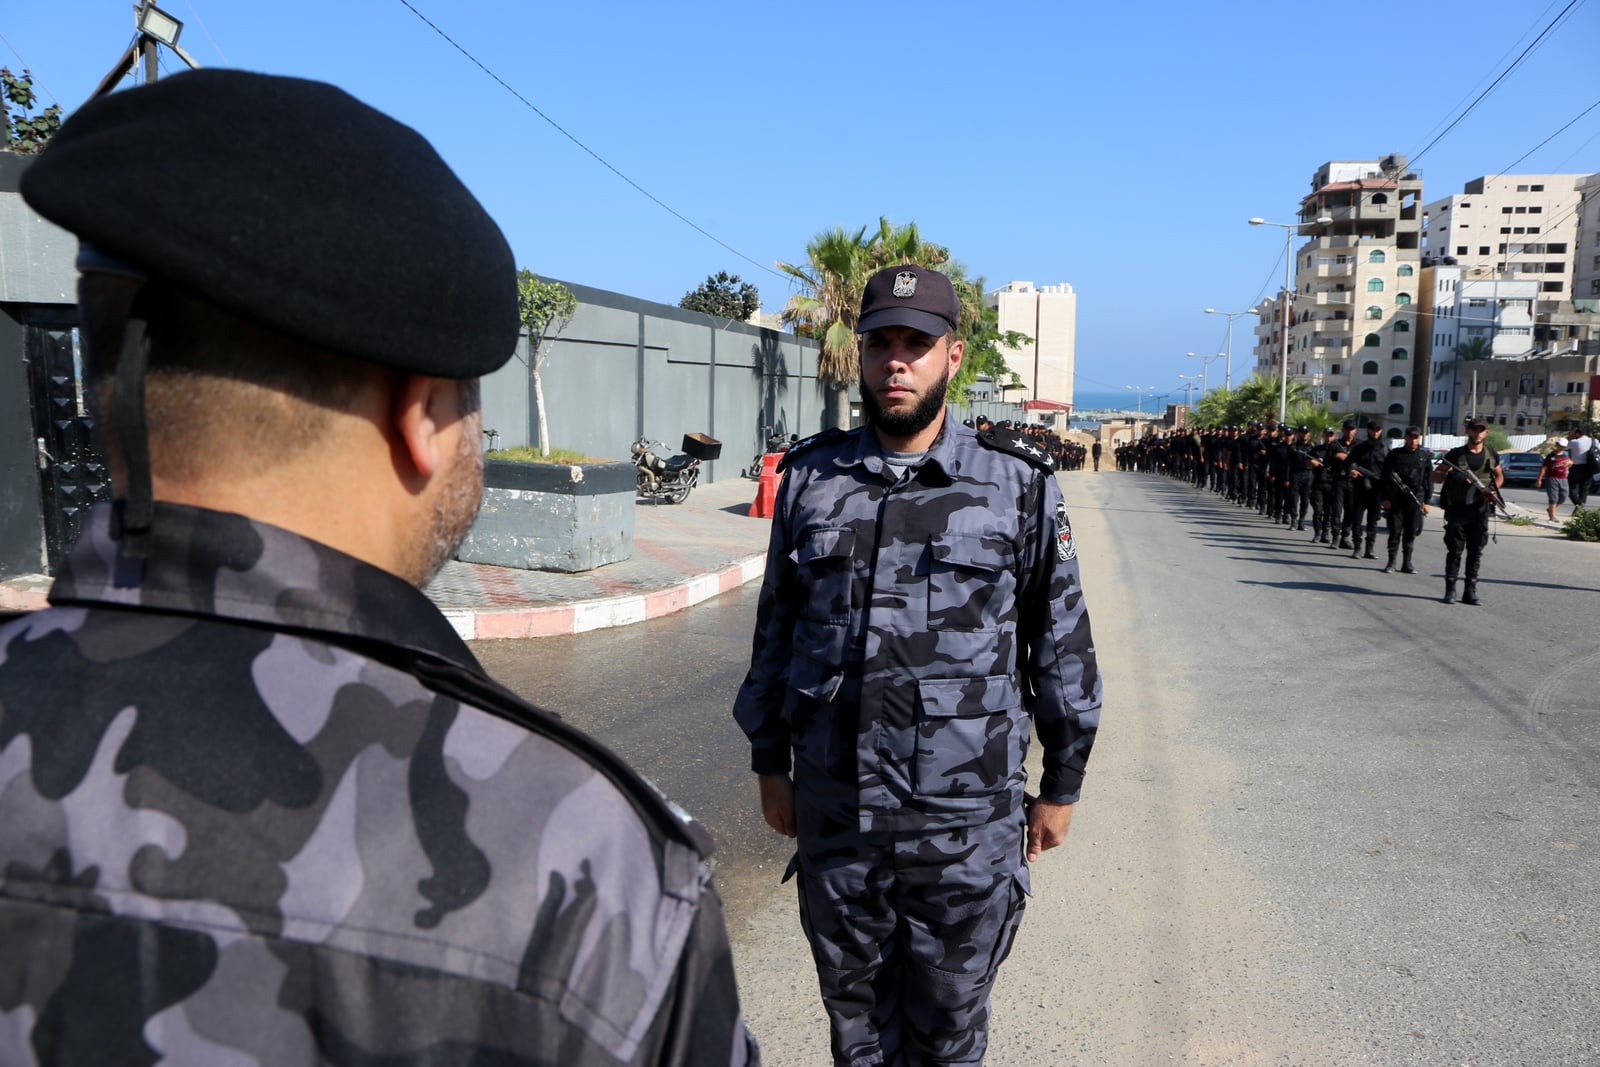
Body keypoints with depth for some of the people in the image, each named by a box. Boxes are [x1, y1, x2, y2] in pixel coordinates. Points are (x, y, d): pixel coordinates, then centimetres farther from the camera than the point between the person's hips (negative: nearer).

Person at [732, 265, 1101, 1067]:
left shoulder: (1019, 487, -4)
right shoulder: (810, 479, 3)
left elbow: (1061, 641, 2)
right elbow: (776, 626, 10)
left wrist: (1061, 785, 4)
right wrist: (769, 764, 11)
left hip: (965, 820, -2)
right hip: (832, 811, 2)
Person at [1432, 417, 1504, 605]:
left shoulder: (1492, 455, 10)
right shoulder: (1456, 454, 0)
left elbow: (1499, 476, 23)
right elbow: (1435, 476, 1)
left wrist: (1493, 490, 2)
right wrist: (1450, 475, -20)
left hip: (1480, 508, 3)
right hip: (1457, 507, -3)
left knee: (1476, 551, 4)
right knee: (1455, 550, -2)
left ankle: (1470, 591, 9)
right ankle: (1450, 590, 2)